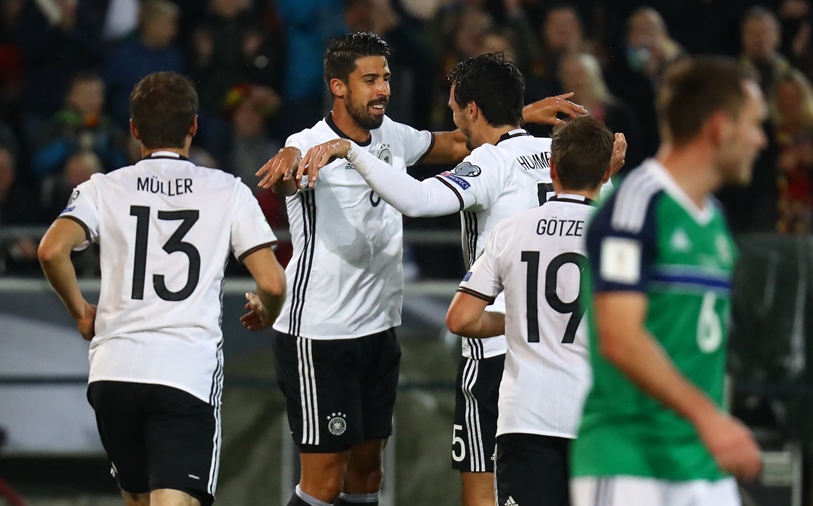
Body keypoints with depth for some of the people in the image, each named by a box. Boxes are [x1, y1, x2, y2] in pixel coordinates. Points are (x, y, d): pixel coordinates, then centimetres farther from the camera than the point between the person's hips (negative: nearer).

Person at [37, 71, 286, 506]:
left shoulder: (104, 189, 8)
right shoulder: (228, 191, 6)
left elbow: (52, 250, -9)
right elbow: (272, 283, 0)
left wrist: (80, 311, 9)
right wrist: (265, 311, 24)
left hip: (114, 370, 3)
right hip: (189, 370, -3)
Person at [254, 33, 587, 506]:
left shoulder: (392, 136, 6)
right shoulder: (312, 146, -17)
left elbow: (455, 144, 22)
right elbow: (287, 178, -40)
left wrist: (524, 114, 10)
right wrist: (288, 161, -65)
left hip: (379, 328, 8)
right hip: (318, 334, -8)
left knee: (367, 468, 12)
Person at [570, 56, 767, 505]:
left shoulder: (714, 219, 16)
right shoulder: (636, 203, -11)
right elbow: (619, 338, -19)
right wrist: (707, 416, -25)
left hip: (706, 469, 8)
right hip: (628, 464, -8)